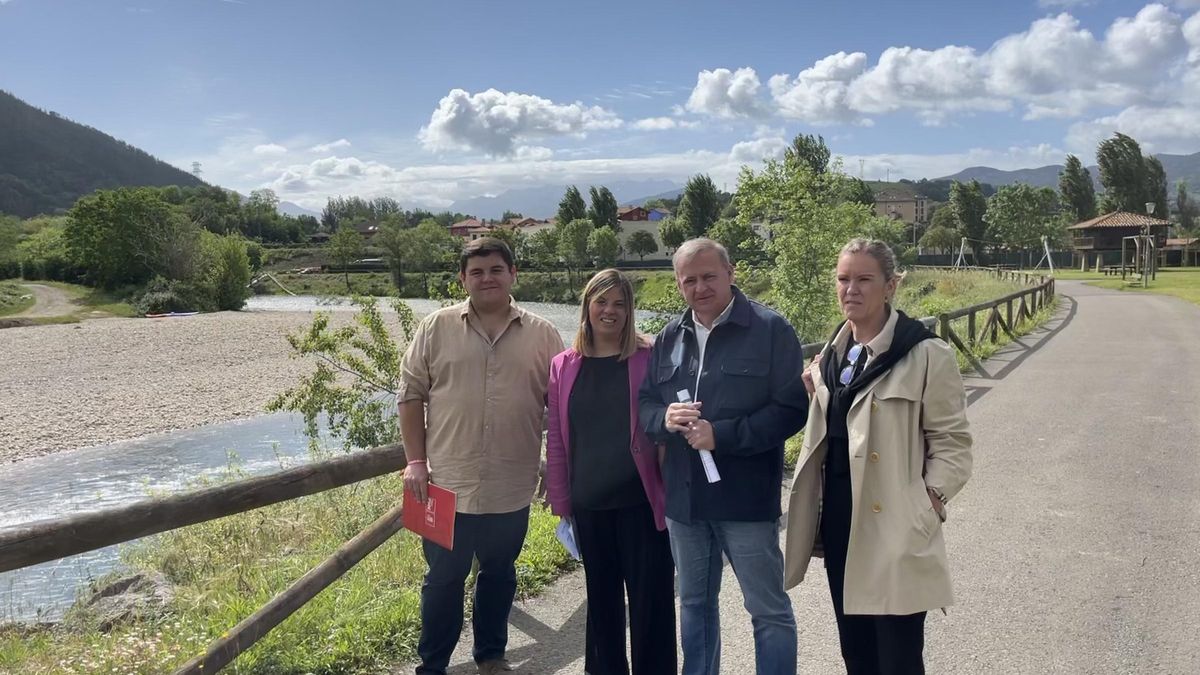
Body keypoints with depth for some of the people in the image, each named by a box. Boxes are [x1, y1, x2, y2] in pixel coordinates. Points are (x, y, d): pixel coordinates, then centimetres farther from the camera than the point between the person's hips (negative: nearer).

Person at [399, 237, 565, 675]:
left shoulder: (542, 335, 1)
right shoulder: (436, 328, -1)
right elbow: (412, 395, 1)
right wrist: (415, 462, -4)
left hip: (512, 489, 1)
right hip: (447, 484, -1)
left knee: (499, 575, 17)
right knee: (443, 579, 10)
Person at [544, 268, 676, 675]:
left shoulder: (648, 360, -3)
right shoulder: (563, 367, 5)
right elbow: (556, 441, 7)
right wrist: (560, 502, 6)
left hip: (640, 502, -3)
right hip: (589, 506, 3)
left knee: (650, 602, 4)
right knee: (601, 600, 17)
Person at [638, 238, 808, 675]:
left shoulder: (770, 329, -8)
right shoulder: (669, 337, 9)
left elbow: (792, 408, -14)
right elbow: (644, 403, 11)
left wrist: (722, 435, -21)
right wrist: (665, 419, -13)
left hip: (746, 499, -5)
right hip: (684, 499, 6)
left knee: (769, 608, 5)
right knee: (695, 603, 20)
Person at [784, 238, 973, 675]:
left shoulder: (925, 354, -10)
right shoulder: (834, 353, 11)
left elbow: (951, 442, -8)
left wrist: (928, 502, -19)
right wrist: (816, 395, 4)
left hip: (894, 530, -6)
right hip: (839, 524, 7)